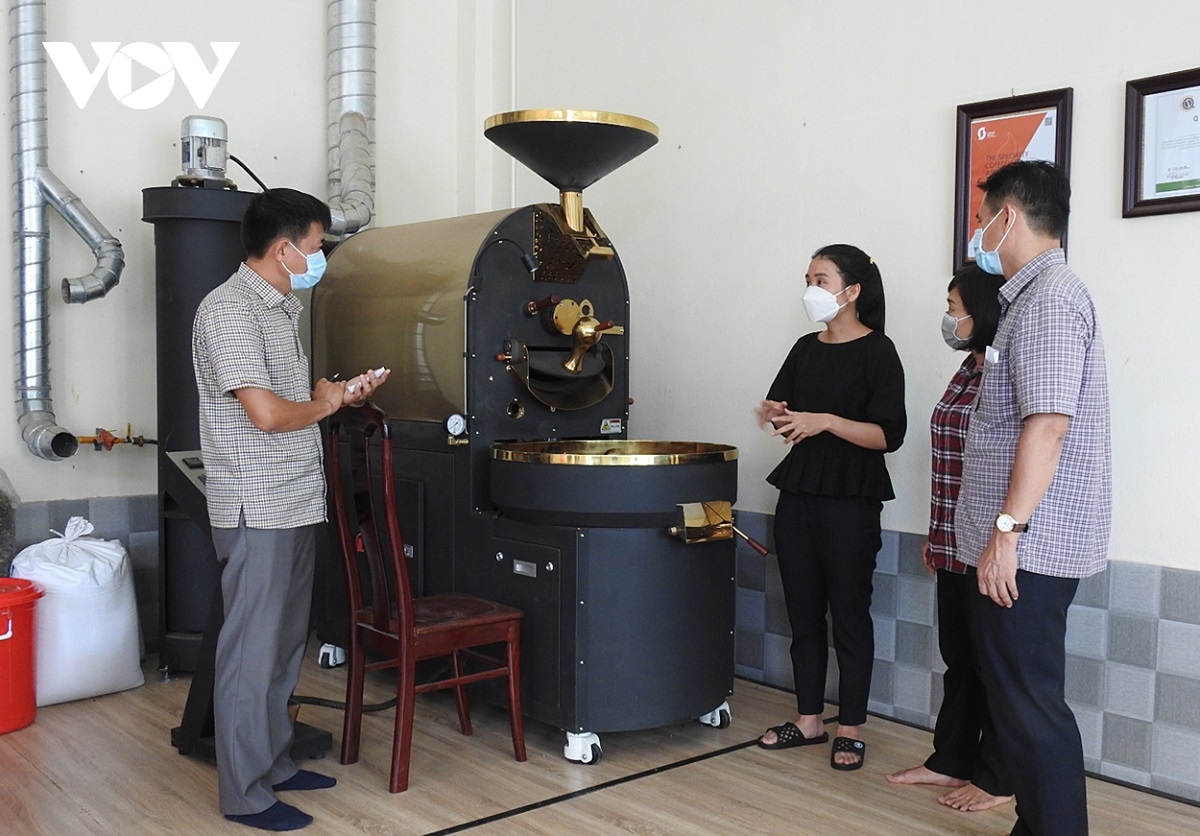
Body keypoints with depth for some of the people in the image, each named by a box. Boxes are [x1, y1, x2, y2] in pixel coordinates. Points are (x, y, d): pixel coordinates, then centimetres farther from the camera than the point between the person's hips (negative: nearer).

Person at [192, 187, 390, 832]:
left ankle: (273, 762, 30)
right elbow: (266, 412, -24)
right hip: (257, 509, -9)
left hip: (295, 504, 9)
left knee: (285, 644, 17)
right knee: (252, 649, 0)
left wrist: (342, 393, 7)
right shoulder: (228, 310, -15)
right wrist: (321, 405, -7)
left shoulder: (282, 307, 16)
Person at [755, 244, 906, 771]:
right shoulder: (805, 350, 11)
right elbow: (778, 410, 17)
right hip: (798, 494, 6)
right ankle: (808, 720, 22)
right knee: (803, 612, 11)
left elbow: (889, 434, -14)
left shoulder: (877, 351, -7)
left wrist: (825, 421, -24)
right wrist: (774, 415, -6)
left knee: (849, 614, 3)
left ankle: (851, 729, 14)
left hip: (851, 501, -6)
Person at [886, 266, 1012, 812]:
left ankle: (997, 778, 19)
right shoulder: (968, 370, 12)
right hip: (955, 545, 9)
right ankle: (951, 760, 30)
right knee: (958, 656, 17)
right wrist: (935, 531, 17)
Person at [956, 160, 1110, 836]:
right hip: (1029, 544, 10)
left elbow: (1048, 424, -23)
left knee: (1031, 705, -4)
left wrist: (1007, 530, -22)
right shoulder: (1035, 295, 18)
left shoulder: (1049, 297, -14)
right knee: (1024, 700, 16)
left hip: (1028, 546, -10)